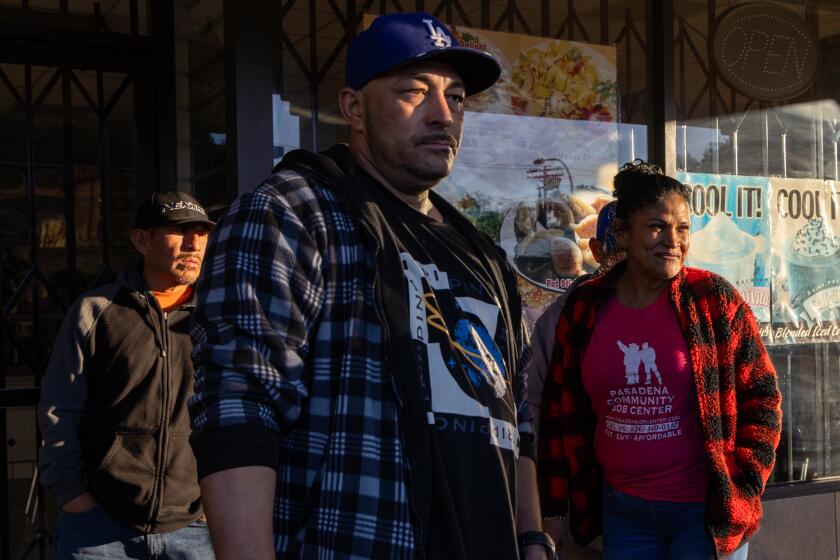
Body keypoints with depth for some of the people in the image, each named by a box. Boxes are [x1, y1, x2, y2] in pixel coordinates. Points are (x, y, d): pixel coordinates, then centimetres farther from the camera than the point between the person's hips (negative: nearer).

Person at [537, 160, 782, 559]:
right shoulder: (584, 309, 1)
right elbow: (561, 411, 6)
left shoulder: (713, 299, -6)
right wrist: (556, 509, 5)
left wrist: (741, 488, -6)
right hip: (621, 510, 3)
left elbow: (762, 397, -1)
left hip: (705, 512, -2)